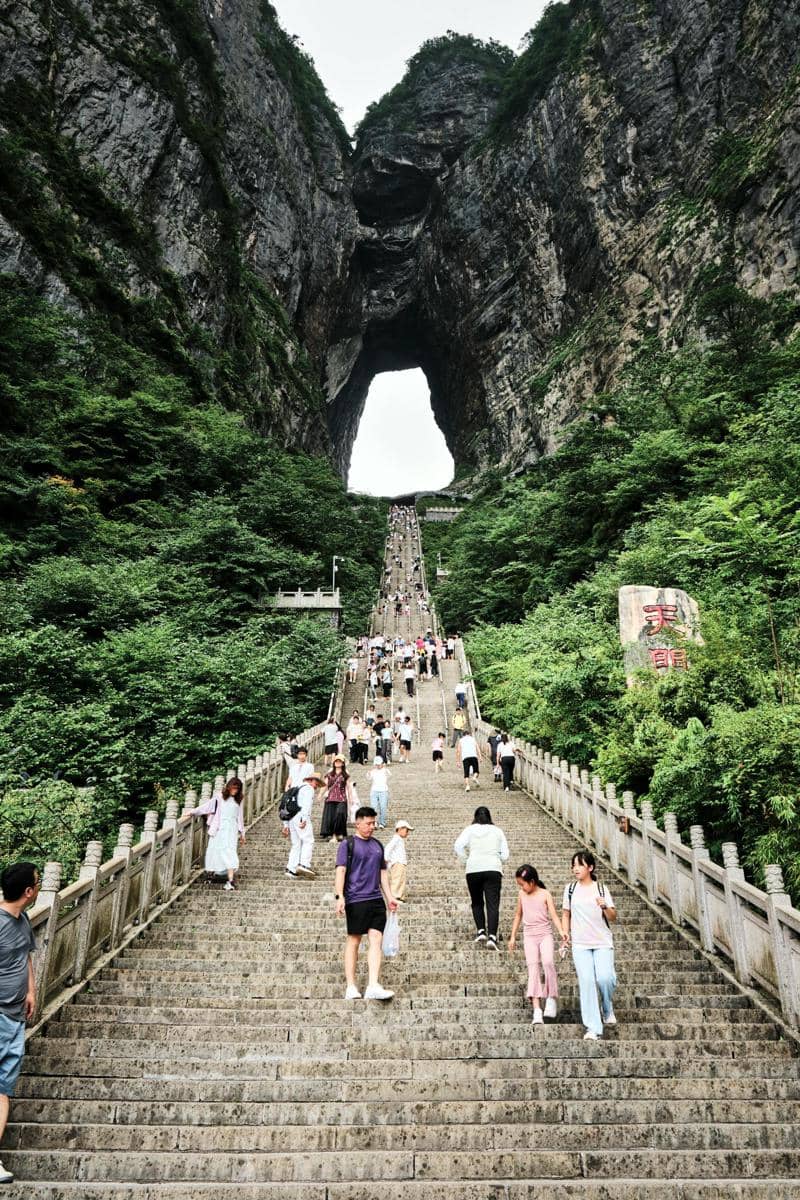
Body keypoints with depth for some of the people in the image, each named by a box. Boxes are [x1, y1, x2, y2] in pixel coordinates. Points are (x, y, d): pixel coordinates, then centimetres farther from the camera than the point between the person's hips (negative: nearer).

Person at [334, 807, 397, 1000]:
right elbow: (341, 871, -7)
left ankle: (373, 986, -8)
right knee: (353, 941, 3)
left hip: (376, 899, 5)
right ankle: (351, 988, 12)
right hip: (355, 899, -5)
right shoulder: (347, 844, 0)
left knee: (376, 940, -6)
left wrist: (389, 897, 17)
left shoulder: (377, 845, 17)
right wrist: (340, 897, -17)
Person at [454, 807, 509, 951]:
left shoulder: (470, 829, 7)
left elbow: (458, 846, -7)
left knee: (477, 902, 17)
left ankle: (481, 931, 8)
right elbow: (505, 855, 8)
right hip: (493, 869, 0)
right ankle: (492, 936, -15)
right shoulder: (497, 831, 12)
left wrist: (466, 860, 5)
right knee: (493, 904, -3)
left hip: (474, 869, 0)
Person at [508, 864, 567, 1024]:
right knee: (533, 966, -9)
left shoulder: (545, 894, -4)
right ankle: (537, 1010, -12)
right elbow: (518, 915, 17)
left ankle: (552, 998, -3)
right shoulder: (522, 895, 8)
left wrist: (562, 931, -27)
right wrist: (513, 936, 16)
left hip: (545, 934, -3)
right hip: (529, 935, 3)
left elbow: (554, 915, -11)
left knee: (548, 962, -23)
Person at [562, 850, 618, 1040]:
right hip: (580, 944, 1)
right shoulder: (570, 889, 6)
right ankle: (593, 1028, 0)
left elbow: (613, 917, 1)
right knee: (586, 981, -8)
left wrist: (605, 907, -18)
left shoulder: (601, 889, 2)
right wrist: (566, 935, 4)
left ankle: (608, 1010, 18)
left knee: (605, 978, -14)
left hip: (602, 942, -1)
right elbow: (566, 914, 14)